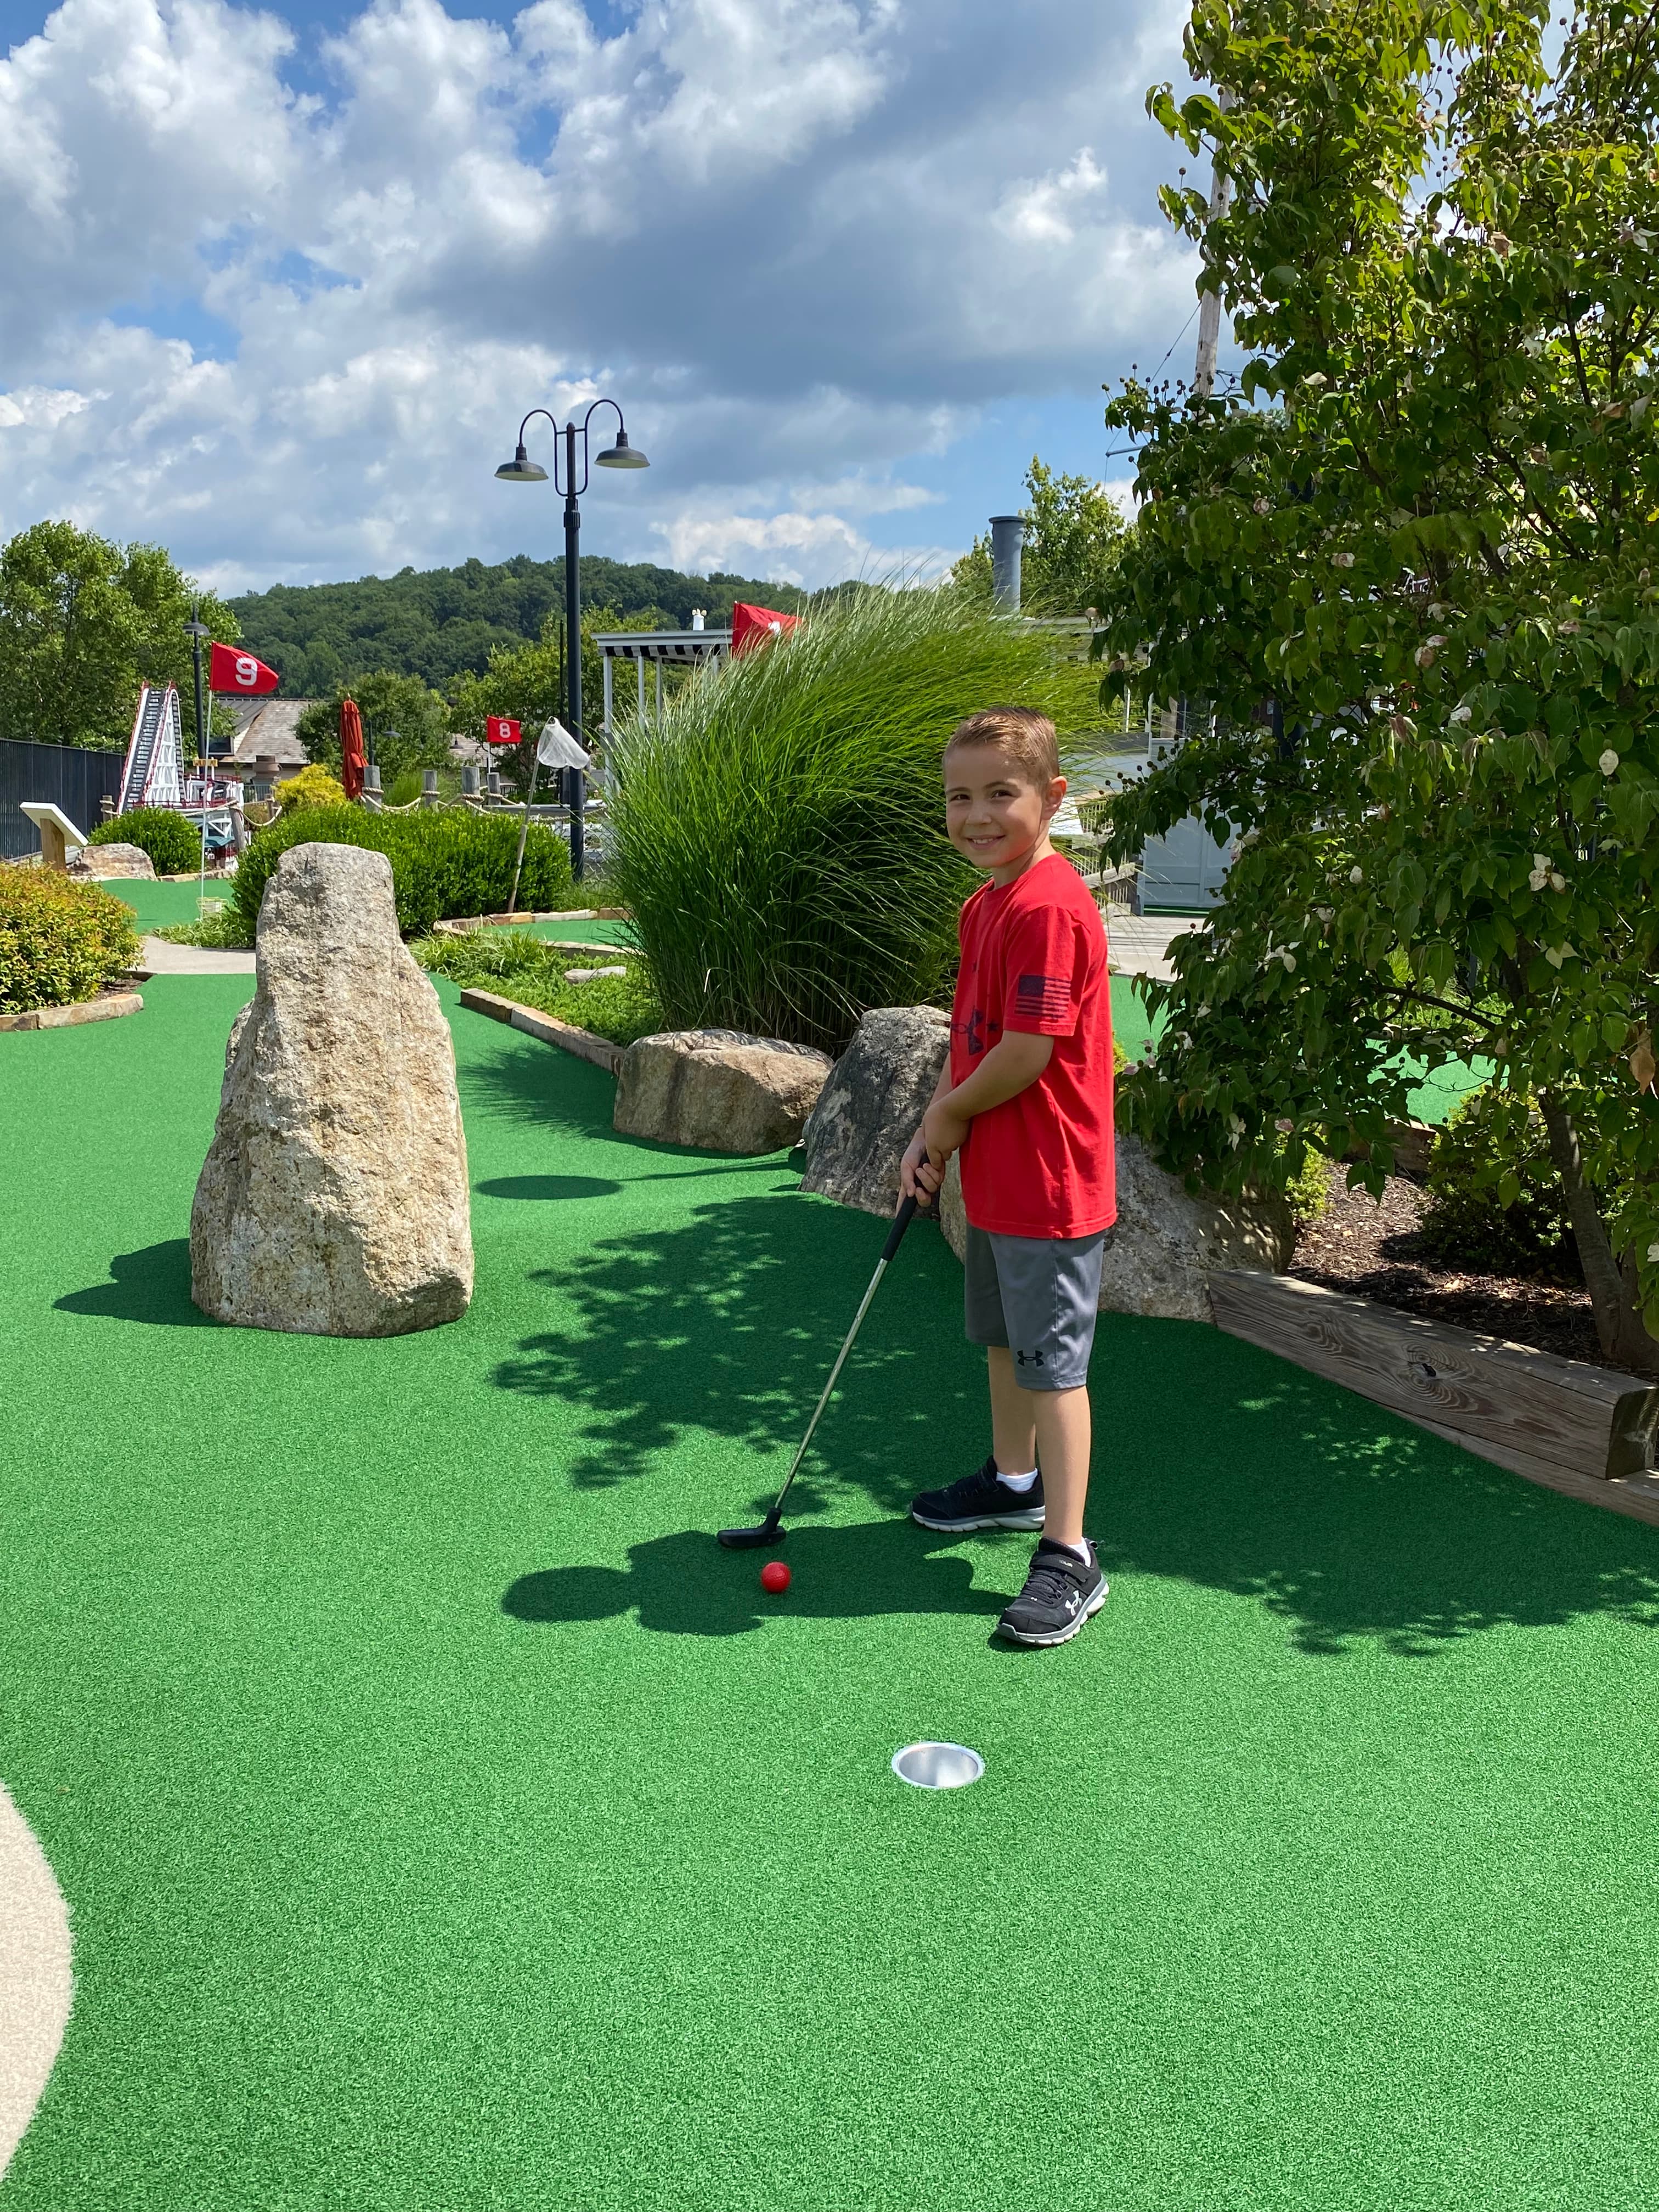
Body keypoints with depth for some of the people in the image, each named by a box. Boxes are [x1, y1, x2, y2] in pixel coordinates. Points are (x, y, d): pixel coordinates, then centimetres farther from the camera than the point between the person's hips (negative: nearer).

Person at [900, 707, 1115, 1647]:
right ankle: (1015, 1482, 44)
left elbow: (1028, 1054, -25)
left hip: (1051, 1182, -10)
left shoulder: (1049, 907, -22)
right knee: (1003, 1337, 24)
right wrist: (933, 1135, 4)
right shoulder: (986, 905, 10)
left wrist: (949, 1117, -9)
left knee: (1053, 1360, -4)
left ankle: (1068, 1557, 5)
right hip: (995, 1178, 10)